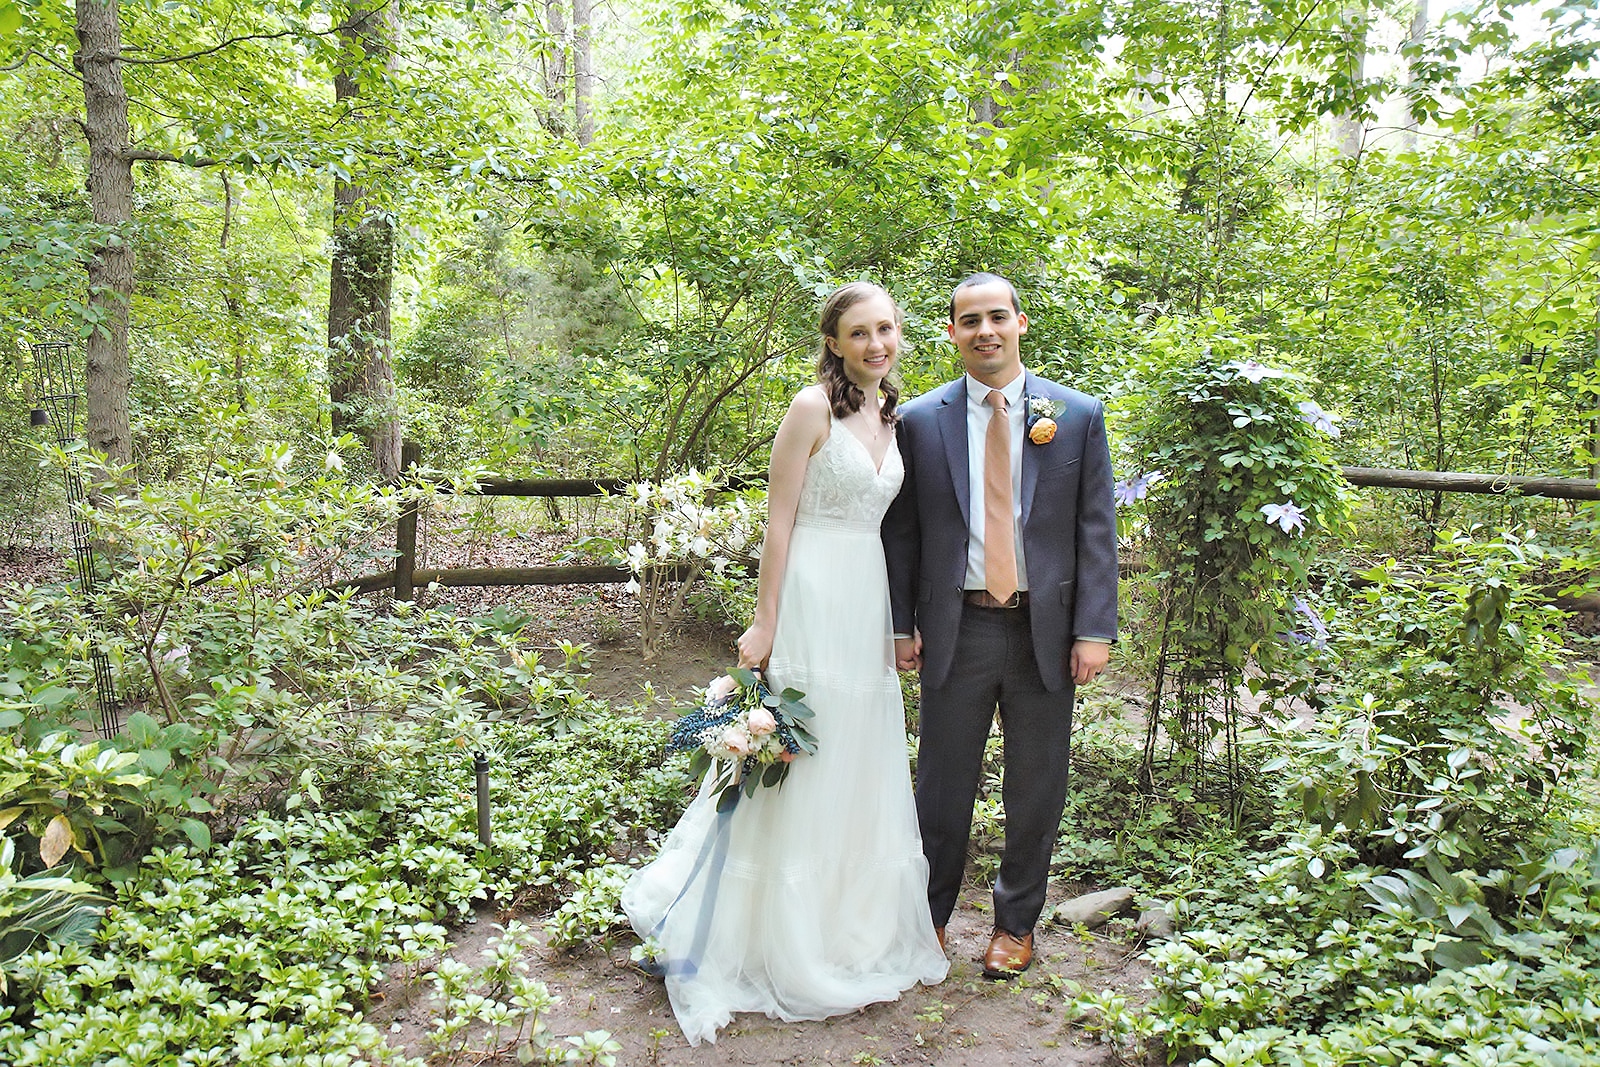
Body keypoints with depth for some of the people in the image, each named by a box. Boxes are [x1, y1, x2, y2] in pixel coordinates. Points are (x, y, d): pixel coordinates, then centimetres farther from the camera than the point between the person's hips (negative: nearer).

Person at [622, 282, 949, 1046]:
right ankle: (790, 947, 18)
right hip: (812, 598, -7)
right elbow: (779, 520, -11)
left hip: (869, 602, 8)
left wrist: (898, 621, 13)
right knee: (804, 767, 1)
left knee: (863, 764, 15)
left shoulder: (890, 412, 12)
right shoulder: (813, 408, -10)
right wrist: (765, 625, -14)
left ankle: (859, 928, 32)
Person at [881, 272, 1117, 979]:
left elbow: (1097, 531, 1)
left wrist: (1094, 630, -5)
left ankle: (1016, 923, 32)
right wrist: (901, 625, 0)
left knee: (1035, 790, 12)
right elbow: (901, 533, 5)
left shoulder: (1078, 416, 2)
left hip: (1046, 630, 1)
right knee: (942, 787, 10)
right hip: (956, 629, 0)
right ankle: (929, 917, 29)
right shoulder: (920, 421, 2)